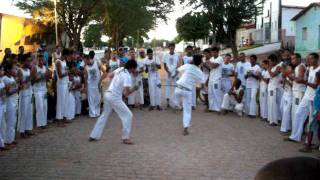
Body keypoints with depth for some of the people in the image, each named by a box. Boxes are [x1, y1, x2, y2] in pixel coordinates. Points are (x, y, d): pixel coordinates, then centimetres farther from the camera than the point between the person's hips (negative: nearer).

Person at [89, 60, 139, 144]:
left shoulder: (120, 69, 4)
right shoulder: (127, 77, -18)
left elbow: (110, 75, 24)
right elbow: (126, 94, -22)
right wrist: (133, 89, -6)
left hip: (107, 94, 8)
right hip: (114, 97, -8)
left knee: (104, 115, 22)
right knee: (128, 115, 1)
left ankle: (94, 136, 28)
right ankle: (126, 138, 4)